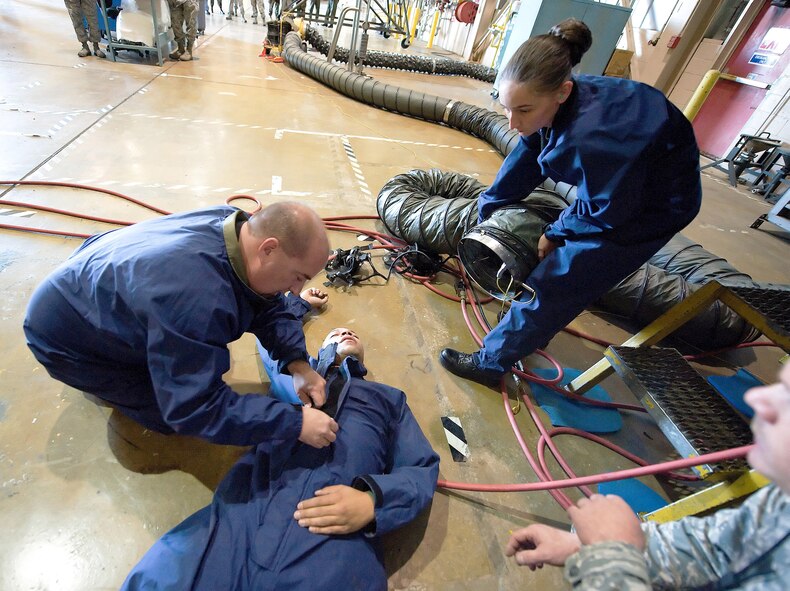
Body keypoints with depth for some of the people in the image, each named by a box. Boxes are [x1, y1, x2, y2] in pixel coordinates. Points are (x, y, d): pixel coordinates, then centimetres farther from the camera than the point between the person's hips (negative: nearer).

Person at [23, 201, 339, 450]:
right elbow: (194, 408, -37)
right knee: (174, 415, -6)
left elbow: (270, 307, -8)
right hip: (65, 334, -6)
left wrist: (297, 362, -22)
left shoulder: (238, 225, -20)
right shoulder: (194, 295, -44)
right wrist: (295, 422, -36)